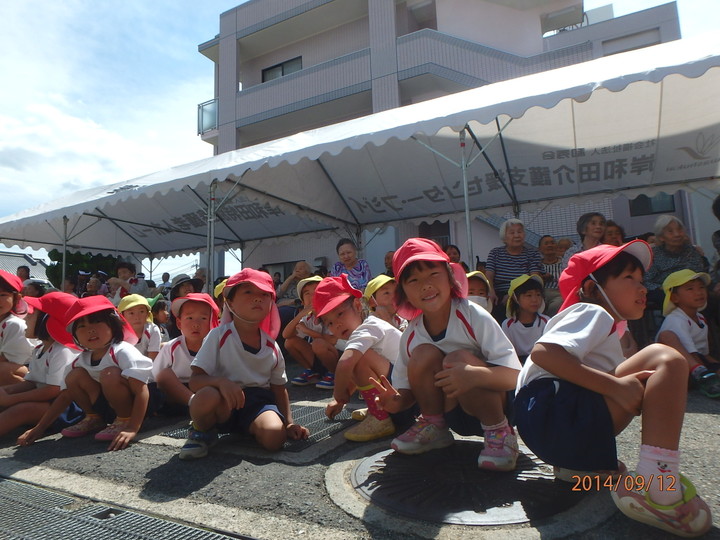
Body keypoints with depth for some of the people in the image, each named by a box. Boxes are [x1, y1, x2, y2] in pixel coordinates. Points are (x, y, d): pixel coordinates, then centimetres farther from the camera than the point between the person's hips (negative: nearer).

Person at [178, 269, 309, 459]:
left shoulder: (272, 346, 4)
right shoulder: (219, 336, -8)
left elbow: (279, 388, 14)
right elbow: (195, 380, -12)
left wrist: (289, 422, 1)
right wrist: (221, 381, -33)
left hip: (259, 401, 2)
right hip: (224, 405, -1)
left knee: (275, 436, -30)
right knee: (207, 397, -37)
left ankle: (249, 430, 6)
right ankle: (202, 432, -2)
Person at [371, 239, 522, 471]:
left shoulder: (474, 317, -21)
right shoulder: (411, 336, -8)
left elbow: (514, 374, -25)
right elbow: (406, 388, 1)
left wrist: (475, 374, -45)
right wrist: (397, 401, -23)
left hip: (500, 406, -3)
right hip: (457, 415, 4)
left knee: (458, 359, -31)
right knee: (424, 354, -22)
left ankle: (499, 431, -13)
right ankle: (433, 425, -1)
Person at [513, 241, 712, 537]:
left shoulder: (608, 328, 33)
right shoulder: (594, 313, 1)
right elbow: (542, 352, -19)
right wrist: (616, 385, -20)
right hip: (551, 412, -10)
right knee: (666, 361, -11)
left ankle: (582, 464, 11)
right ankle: (657, 484, -22)